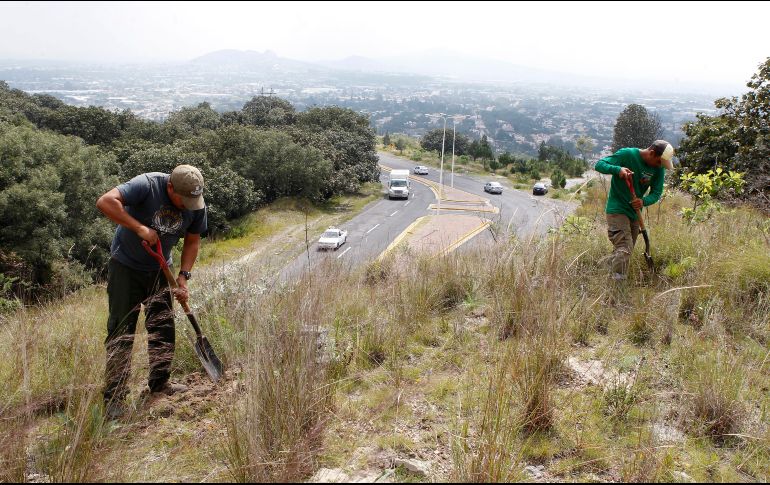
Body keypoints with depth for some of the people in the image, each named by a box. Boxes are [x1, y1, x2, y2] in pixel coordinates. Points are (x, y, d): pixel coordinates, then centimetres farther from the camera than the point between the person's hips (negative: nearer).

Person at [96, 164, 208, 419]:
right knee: (121, 330, -6)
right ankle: (114, 397, 0)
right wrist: (139, 228, -37)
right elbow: (105, 201, -36)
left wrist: (183, 277, -8)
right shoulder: (146, 185, -27)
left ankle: (159, 382, 25)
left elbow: (192, 241, 0)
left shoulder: (197, 205, -11)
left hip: (158, 269, 5)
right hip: (126, 266, -5)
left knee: (163, 327, 9)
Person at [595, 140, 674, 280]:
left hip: (635, 212, 7)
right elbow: (599, 164, -17)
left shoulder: (659, 169, -2)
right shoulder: (627, 154, -17)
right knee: (624, 249, -16)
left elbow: (656, 193, 0)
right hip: (617, 209, -7)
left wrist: (644, 201, -22)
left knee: (627, 250, 14)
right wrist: (618, 169, -36)